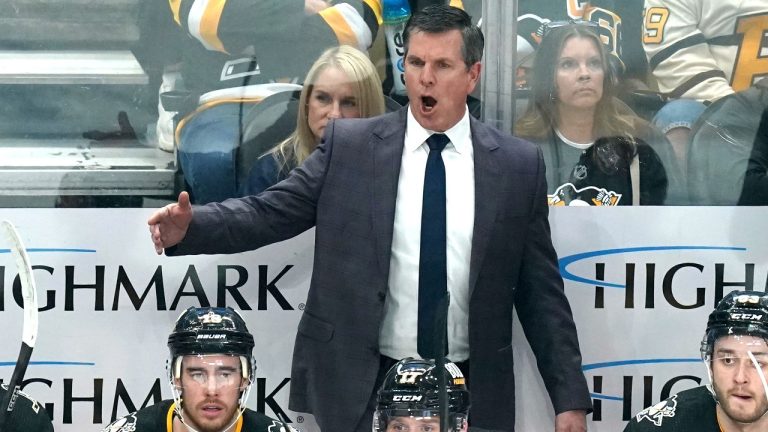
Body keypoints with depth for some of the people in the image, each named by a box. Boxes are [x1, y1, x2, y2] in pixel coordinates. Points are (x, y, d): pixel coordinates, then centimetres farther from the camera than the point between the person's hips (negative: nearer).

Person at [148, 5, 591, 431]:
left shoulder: (518, 165, 3)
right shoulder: (349, 146, 2)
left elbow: (541, 292, 5)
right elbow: (271, 212, -2)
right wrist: (190, 226, -20)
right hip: (359, 388, -1)